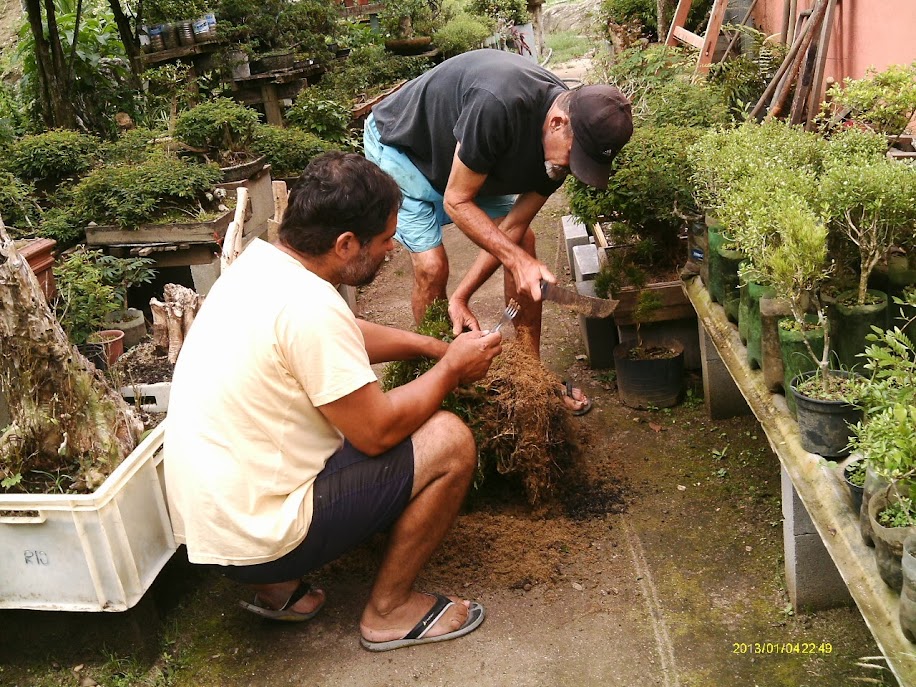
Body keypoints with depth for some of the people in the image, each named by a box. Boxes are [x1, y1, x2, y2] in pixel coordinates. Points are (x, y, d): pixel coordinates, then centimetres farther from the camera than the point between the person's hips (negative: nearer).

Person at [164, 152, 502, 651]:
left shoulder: (257, 263, 3)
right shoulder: (309, 306, -25)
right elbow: (377, 431, -17)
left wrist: (433, 346, 16)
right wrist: (452, 370, -3)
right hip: (254, 536, -9)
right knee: (449, 441, -8)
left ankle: (278, 587, 20)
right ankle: (389, 611, 10)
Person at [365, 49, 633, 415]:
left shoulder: (566, 142, -18)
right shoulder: (499, 105, -42)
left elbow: (511, 226, -13)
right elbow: (456, 201, -31)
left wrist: (461, 296, -18)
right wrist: (516, 259, -37)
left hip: (469, 155, 7)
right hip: (399, 143, -6)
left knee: (523, 241, -2)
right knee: (431, 266, -17)